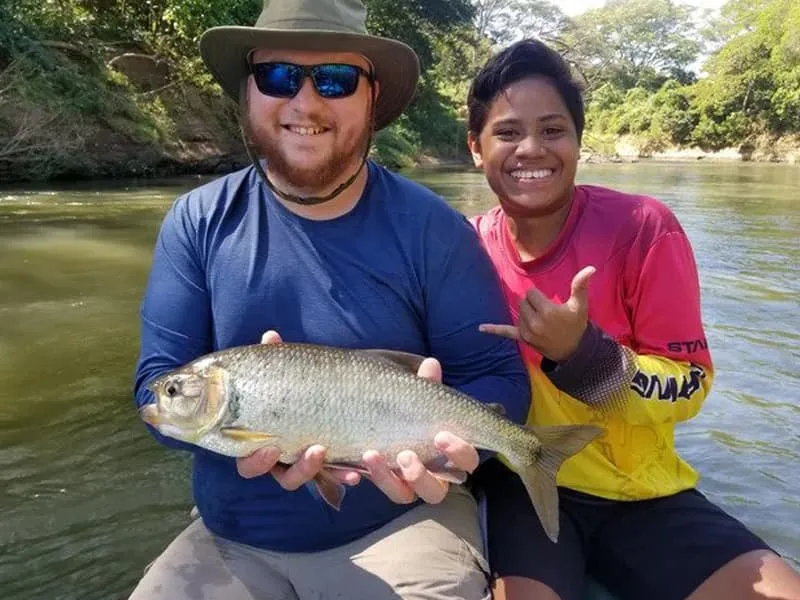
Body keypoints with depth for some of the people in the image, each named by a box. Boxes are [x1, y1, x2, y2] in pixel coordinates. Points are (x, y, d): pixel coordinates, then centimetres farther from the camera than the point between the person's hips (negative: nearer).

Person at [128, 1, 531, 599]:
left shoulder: (429, 226, -9)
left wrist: (449, 434, -29)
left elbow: (500, 378, -7)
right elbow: (159, 381, -5)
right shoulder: (198, 221, -3)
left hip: (400, 524, -1)